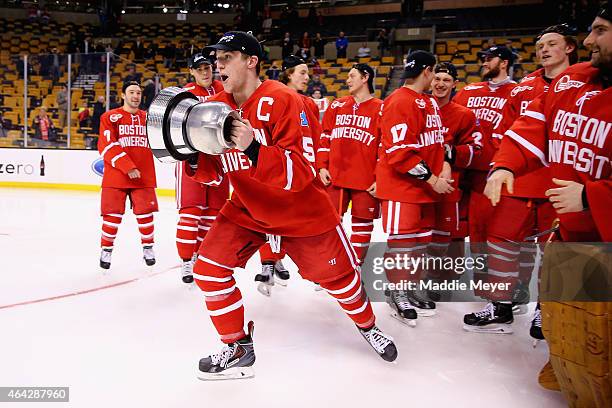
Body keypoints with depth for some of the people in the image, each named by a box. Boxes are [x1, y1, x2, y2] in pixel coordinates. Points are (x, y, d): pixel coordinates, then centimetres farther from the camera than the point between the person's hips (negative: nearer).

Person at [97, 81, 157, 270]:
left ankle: (148, 247, 22)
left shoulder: (148, 118, 12)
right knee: (113, 214, 1)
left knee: (145, 213, 3)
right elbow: (107, 146, -9)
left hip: (144, 176, 2)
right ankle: (106, 249, 19)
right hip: (115, 176, -2)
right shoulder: (110, 117, 1)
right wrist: (128, 167, -17)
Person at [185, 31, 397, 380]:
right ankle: (239, 348, 14)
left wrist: (252, 148, -43)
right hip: (247, 210, 5)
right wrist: (194, 155, -19)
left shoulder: (283, 101, -22)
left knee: (339, 276, 9)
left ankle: (367, 325, 42)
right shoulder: (216, 106, -3)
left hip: (302, 212, -5)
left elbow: (302, 173, -30)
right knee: (209, 270, -6)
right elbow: (213, 173, 2)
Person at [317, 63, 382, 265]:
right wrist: (322, 166, 3)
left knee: (362, 224, 5)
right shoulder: (337, 106, 12)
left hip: (366, 181, -3)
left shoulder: (381, 109, 0)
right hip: (334, 176, 3)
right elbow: (325, 138, 12)